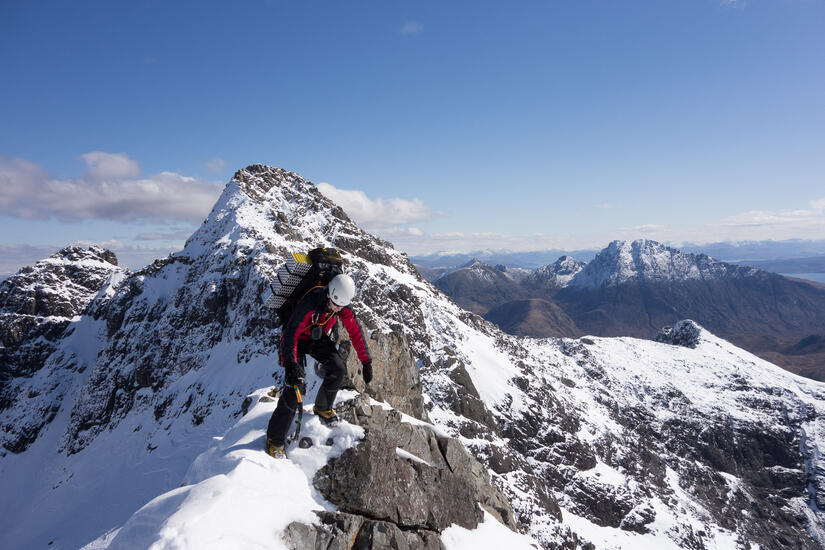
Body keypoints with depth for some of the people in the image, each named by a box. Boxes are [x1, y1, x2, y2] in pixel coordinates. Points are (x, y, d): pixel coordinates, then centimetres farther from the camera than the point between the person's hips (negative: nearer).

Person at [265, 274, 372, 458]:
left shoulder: (342, 305, -17)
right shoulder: (309, 304, -36)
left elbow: (355, 331, -9)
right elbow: (290, 334, -35)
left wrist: (366, 362, -11)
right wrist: (291, 364, -45)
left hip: (319, 339, 5)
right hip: (298, 340, -5)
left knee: (339, 368, -17)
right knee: (294, 386, -17)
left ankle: (323, 407, 12)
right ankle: (275, 438, -3)